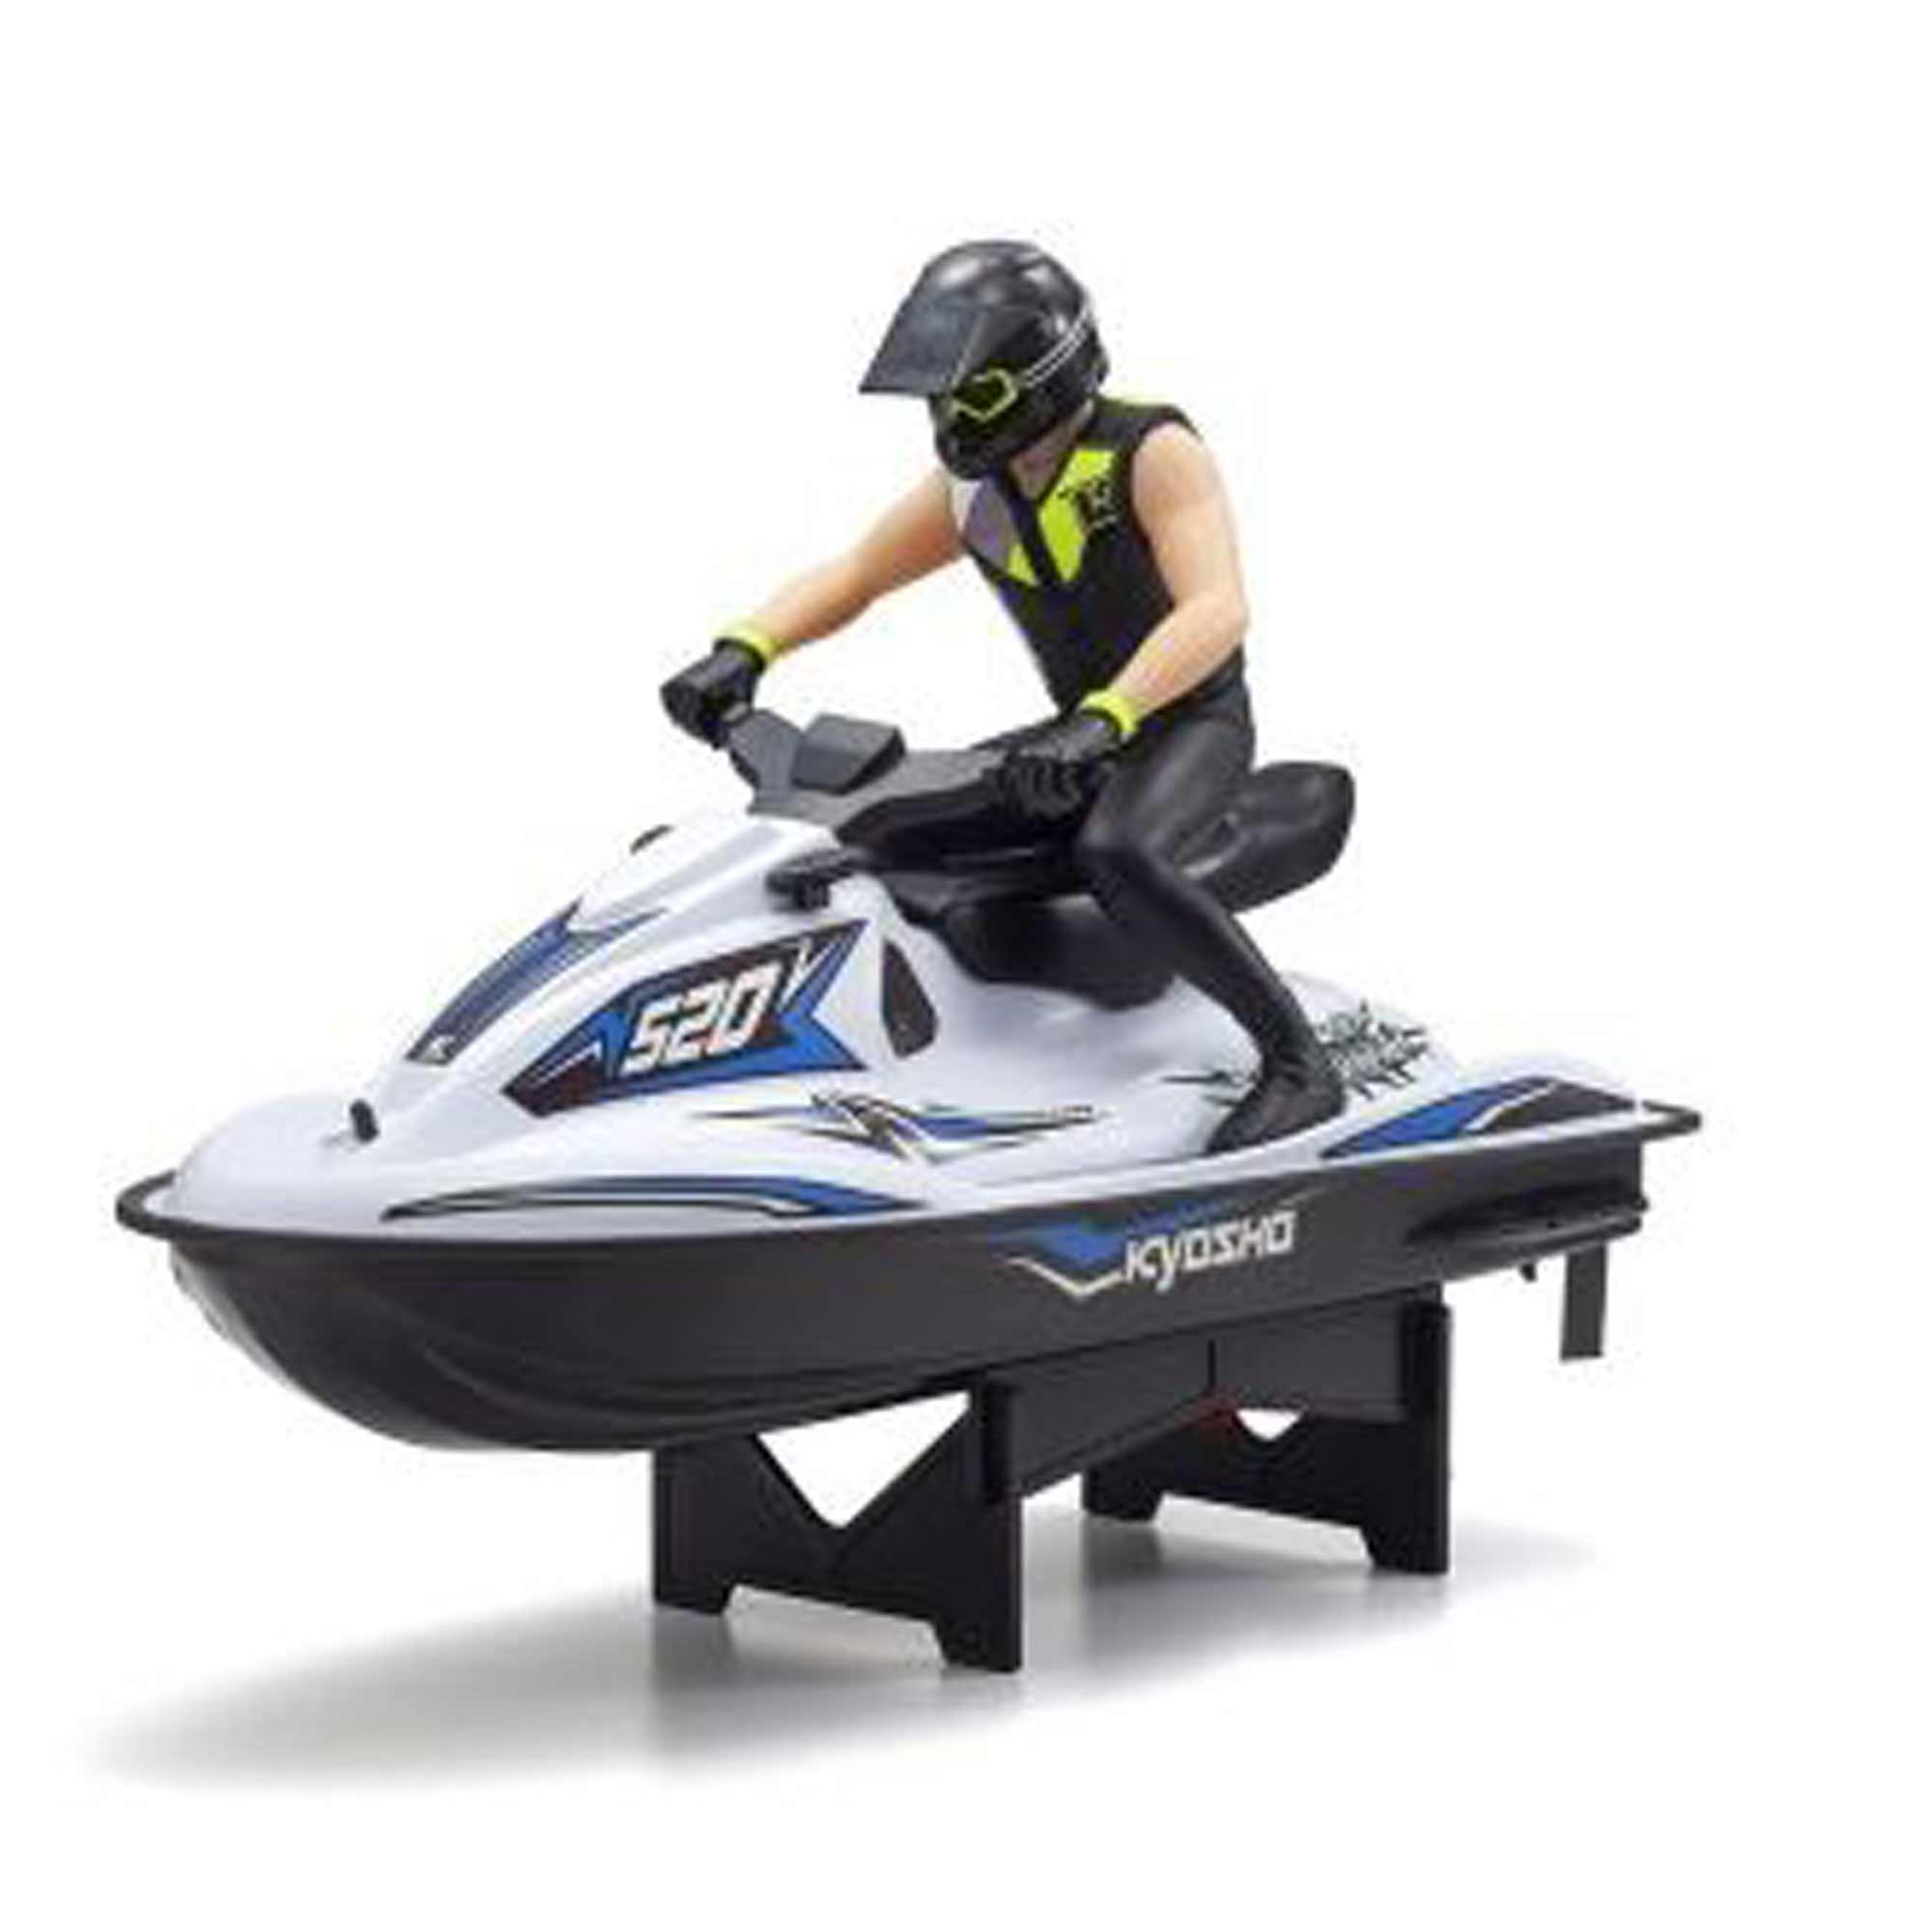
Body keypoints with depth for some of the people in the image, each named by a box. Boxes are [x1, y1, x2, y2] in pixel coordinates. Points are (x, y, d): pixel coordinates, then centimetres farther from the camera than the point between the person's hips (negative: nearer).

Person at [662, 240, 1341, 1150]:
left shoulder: (1153, 452, -19)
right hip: (1084, 734, 8)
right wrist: (743, 650, -10)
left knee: (1117, 854, -39)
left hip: (1194, 724, -8)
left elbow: (1218, 611, -32)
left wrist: (1102, 719, -46)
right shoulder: (971, 489, 1)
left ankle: (1298, 1059, -28)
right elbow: (851, 577, 9)